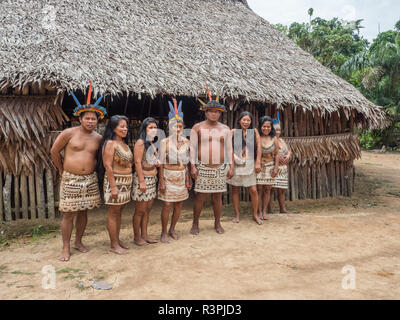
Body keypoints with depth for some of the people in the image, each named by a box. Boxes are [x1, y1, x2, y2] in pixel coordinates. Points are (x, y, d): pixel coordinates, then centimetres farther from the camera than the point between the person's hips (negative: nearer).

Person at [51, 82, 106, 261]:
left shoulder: (98, 138, 4)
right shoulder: (69, 133, -6)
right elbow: (54, 151, 3)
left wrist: (92, 170, 12)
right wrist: (62, 170, 7)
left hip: (90, 179, 3)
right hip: (71, 179, -3)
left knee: (83, 212, 12)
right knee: (68, 214, 1)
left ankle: (78, 242, 29)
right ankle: (66, 248, 13)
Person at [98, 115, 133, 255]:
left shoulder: (124, 143, 14)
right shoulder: (110, 143, -12)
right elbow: (107, 166, -17)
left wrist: (128, 183, 13)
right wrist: (113, 187, -21)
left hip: (125, 182, 8)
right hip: (114, 181, -8)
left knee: (119, 211, 14)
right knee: (113, 213, 0)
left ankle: (117, 240, 25)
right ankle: (114, 245, 9)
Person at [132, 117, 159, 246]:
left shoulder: (152, 143, 14)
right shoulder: (140, 143, -12)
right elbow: (137, 163, -17)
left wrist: (157, 163, 5)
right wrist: (142, 181, -20)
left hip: (152, 179, 9)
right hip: (142, 178, -8)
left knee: (148, 209, 13)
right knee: (140, 211, 1)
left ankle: (144, 235, 24)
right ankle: (137, 237, 14)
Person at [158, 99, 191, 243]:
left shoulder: (186, 142, 4)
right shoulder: (164, 142, -6)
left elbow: (187, 160, 10)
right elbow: (161, 163, -6)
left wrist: (188, 177, 6)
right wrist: (161, 181, -10)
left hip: (182, 176, 4)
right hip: (168, 176, -4)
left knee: (179, 204, 8)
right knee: (167, 205, -4)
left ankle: (172, 229, 25)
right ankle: (164, 232, 12)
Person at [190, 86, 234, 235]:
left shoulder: (225, 129, 10)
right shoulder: (197, 128, 1)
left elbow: (229, 149, 12)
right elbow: (192, 148, 0)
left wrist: (231, 167, 6)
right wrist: (192, 166, -8)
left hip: (220, 168, 3)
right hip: (202, 168, -2)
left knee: (217, 197, 8)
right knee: (200, 197, -1)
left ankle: (217, 223, 24)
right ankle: (195, 224, 16)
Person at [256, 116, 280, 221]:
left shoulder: (274, 139, 3)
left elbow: (276, 155, 5)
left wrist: (276, 168, -1)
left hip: (270, 166, 2)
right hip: (259, 166, -2)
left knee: (267, 189, 4)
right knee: (259, 189, -1)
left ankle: (265, 211, 15)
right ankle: (259, 211, 10)